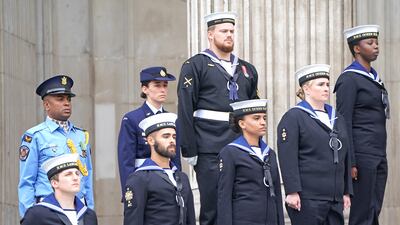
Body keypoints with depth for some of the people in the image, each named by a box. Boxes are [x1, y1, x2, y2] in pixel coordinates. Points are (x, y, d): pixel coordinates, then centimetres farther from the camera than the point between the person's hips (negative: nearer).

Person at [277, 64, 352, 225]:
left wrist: (347, 192, 16)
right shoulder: (293, 117, -3)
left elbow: (345, 157, 22)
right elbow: (287, 158, -11)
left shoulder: (337, 119, 19)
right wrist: (292, 192, -19)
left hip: (335, 199, 7)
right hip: (307, 199, -7)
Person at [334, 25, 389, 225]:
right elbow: (344, 123, -14)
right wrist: (350, 163, -18)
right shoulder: (349, 79, -9)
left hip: (379, 156, 9)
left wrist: (382, 157, 19)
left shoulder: (374, 78, 18)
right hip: (362, 156, -9)